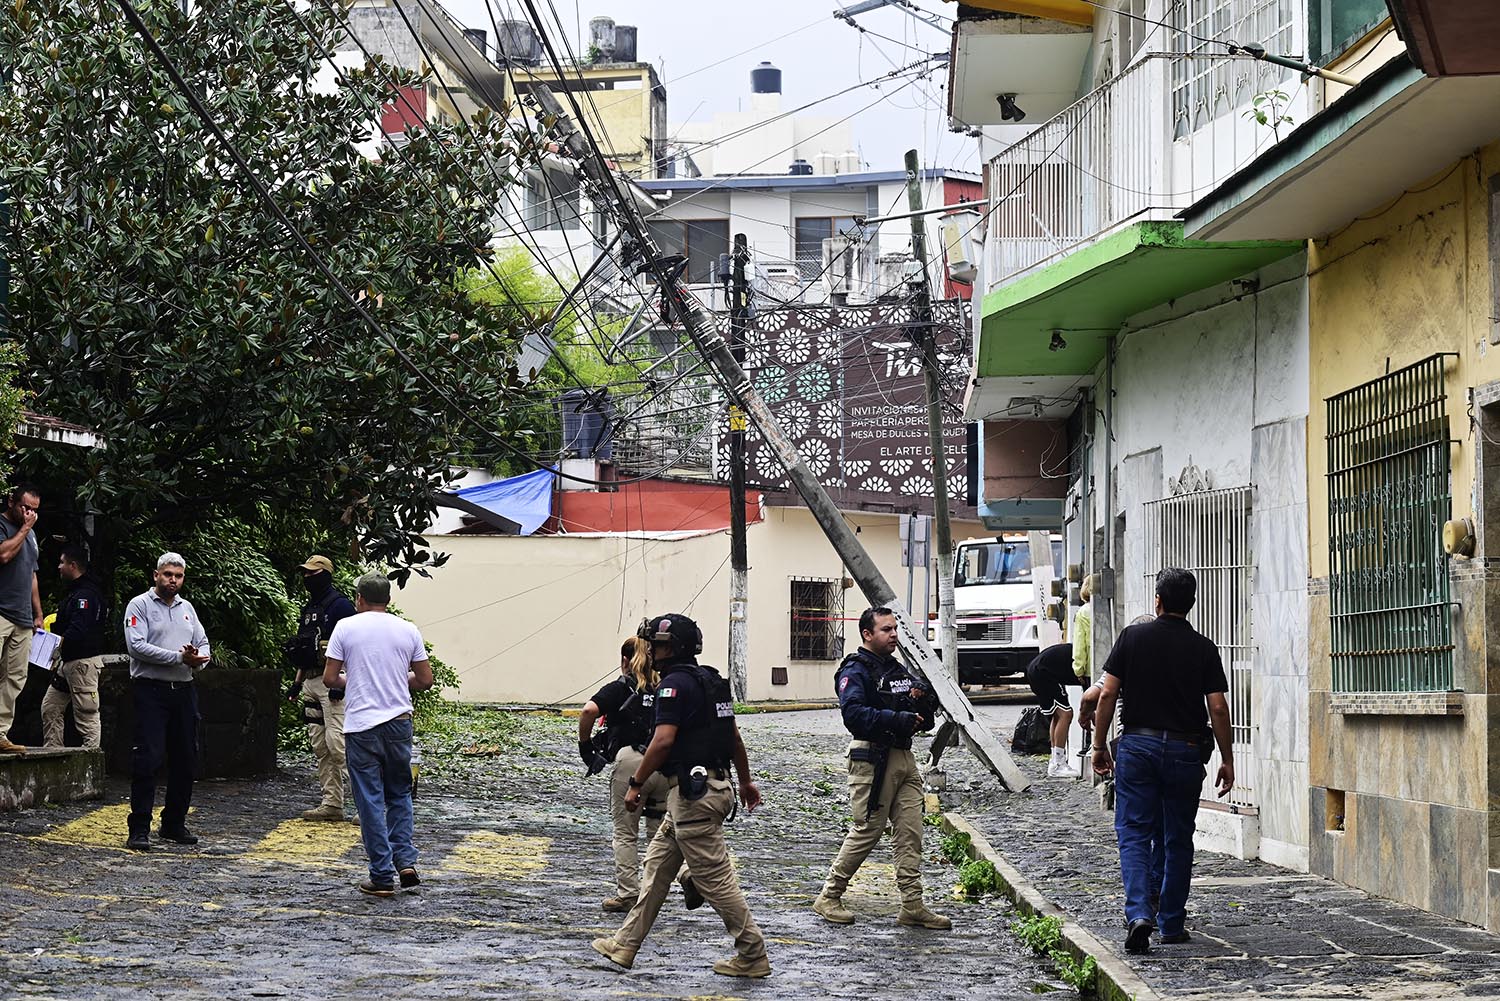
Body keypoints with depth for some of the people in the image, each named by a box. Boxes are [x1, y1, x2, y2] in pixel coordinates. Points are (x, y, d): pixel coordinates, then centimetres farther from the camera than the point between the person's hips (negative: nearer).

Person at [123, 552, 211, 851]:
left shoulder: (187, 608, 18)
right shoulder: (139, 605, -3)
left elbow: (203, 644, 17)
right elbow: (136, 646, -15)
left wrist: (198, 658, -8)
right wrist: (180, 657, -17)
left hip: (183, 690, 7)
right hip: (151, 689, -7)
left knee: (185, 759, 10)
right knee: (147, 759, -11)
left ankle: (174, 824, 21)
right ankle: (139, 829, -9)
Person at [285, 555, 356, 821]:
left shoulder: (339, 605, -8)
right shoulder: (309, 608, 20)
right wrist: (297, 681, 21)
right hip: (311, 682, 9)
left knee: (337, 743, -17)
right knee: (320, 747, 7)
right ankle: (332, 804, 9)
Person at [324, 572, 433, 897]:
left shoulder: (346, 627, -3)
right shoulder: (408, 631, 4)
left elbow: (330, 678, -4)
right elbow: (425, 680, 6)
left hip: (361, 726, -2)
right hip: (399, 722, 3)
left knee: (371, 800, 2)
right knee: (399, 793, 18)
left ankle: (382, 876, 2)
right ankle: (405, 861, 6)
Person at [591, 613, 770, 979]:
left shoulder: (675, 683, -13)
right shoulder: (712, 681, 15)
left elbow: (663, 740, -22)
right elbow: (734, 736, 20)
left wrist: (636, 783, -14)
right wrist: (746, 781, 28)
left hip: (691, 793, -10)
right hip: (714, 784, 10)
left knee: (714, 876, -5)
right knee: (658, 865, 15)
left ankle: (753, 955, -1)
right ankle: (625, 946, 21)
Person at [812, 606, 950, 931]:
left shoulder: (899, 670, 19)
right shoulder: (855, 671, -7)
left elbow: (925, 715, 23)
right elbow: (854, 713, -23)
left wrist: (924, 700, -1)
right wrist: (898, 720, -27)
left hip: (904, 758, 8)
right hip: (873, 759, -8)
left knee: (910, 832, 3)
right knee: (867, 830, -5)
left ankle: (913, 906, 5)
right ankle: (829, 896, 8)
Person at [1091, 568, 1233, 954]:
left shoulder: (1132, 637, -1)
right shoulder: (1203, 648, -1)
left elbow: (1108, 694, -3)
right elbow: (1218, 708, -5)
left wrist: (1100, 745, 6)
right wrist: (1227, 760, 4)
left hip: (1138, 744, -1)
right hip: (1185, 749, 1)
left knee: (1134, 834, 1)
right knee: (1178, 840, 12)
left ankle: (1138, 913, -18)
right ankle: (1172, 924, 18)